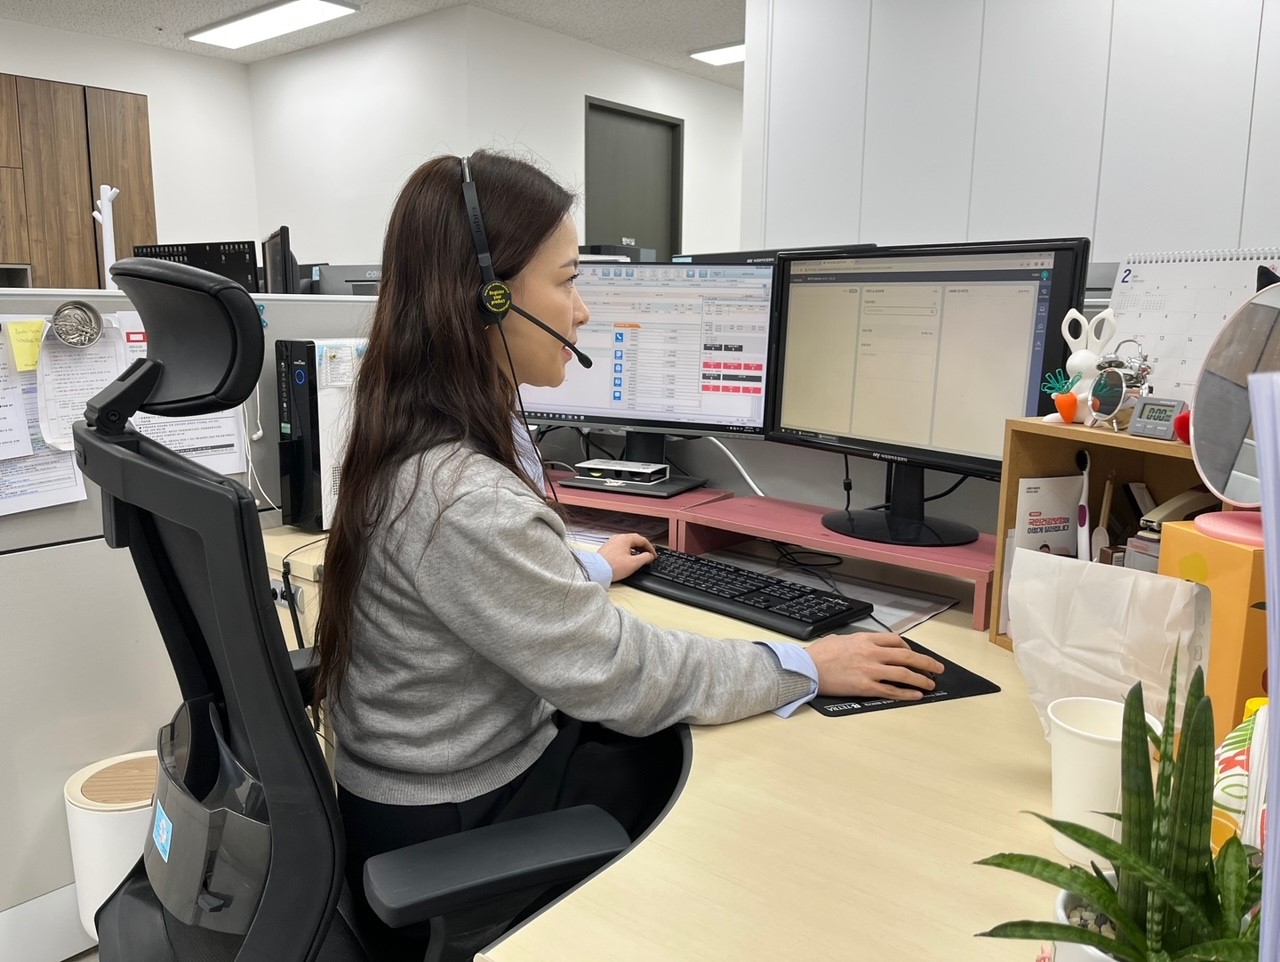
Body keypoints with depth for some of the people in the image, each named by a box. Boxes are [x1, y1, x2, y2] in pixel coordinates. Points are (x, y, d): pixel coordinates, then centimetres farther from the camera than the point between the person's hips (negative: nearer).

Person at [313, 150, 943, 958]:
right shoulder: (459, 498, -35)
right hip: (454, 826, -8)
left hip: (462, 764, 8)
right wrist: (807, 667, -15)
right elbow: (622, 677, -27)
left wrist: (588, 571, 28)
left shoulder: (426, 438, -2)